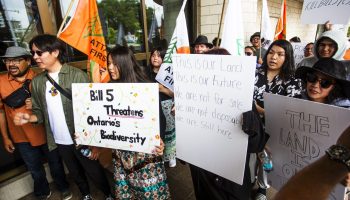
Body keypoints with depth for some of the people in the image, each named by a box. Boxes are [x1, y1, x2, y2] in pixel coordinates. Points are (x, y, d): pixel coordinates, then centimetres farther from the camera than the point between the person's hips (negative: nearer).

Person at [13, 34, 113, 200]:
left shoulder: (77, 75, -15)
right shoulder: (37, 82, 1)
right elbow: (40, 111, 10)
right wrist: (30, 117, -14)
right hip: (59, 141, 5)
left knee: (94, 172, 11)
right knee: (75, 173, 24)